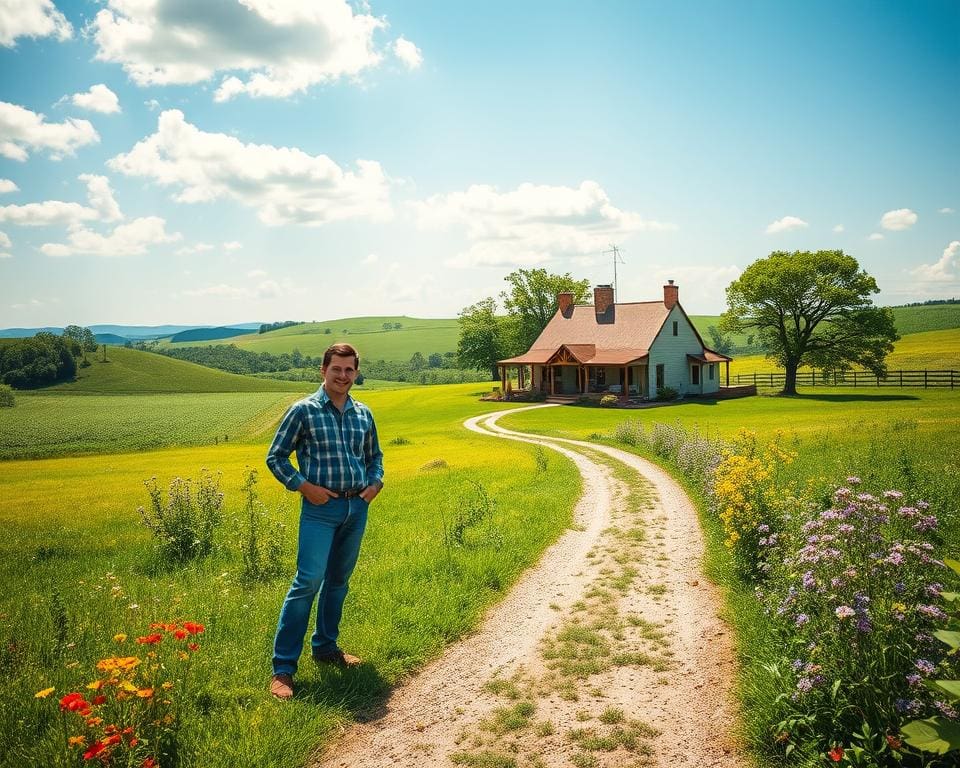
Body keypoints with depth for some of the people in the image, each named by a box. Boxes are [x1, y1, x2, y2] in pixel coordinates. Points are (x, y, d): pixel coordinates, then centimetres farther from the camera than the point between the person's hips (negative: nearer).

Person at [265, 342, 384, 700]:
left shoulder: (364, 414, 8)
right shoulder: (303, 410, -6)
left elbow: (375, 456, 21)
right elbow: (275, 457, -2)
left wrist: (375, 483, 3)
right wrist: (304, 486, -12)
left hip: (357, 508, 5)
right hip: (320, 508, -5)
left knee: (339, 581, 15)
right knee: (308, 581, -10)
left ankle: (326, 646, 31)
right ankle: (283, 667, -3)